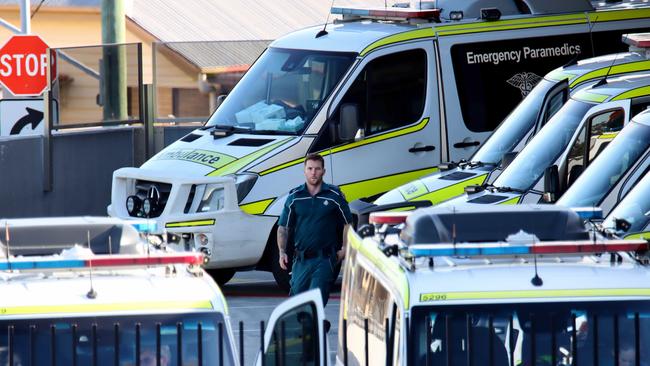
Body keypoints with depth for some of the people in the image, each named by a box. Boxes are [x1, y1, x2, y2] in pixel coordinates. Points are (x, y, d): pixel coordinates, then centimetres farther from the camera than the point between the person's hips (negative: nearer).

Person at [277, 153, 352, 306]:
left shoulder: (334, 195, 2)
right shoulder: (294, 197, 7)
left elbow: (347, 224, 10)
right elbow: (283, 227, 10)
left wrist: (344, 250, 0)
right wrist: (282, 252, -2)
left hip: (325, 259, -3)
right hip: (301, 259, 3)